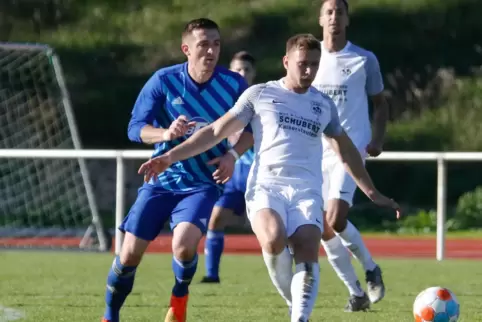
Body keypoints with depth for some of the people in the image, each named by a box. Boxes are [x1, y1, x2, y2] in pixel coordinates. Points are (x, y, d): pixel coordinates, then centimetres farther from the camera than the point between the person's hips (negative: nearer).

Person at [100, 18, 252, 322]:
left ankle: (180, 296, 6)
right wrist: (166, 133, -28)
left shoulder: (234, 84, -7)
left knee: (184, 245, -26)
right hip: (161, 179, 1)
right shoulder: (164, 80, -8)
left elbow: (252, 129, 5)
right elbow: (135, 128, -9)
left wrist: (232, 154, -14)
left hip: (203, 183, -1)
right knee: (130, 253, -1)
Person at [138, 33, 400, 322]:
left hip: (307, 191, 3)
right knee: (274, 241, -32)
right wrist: (170, 157, 0)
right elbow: (217, 131, 8)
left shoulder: (324, 105, 19)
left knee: (308, 253, -24)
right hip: (265, 187, -2)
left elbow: (346, 150, 32)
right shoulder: (259, 95, 10)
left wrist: (373, 193, 32)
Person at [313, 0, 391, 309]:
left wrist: (378, 138, -6)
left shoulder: (365, 60, 1)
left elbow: (380, 102, 10)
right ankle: (356, 292, 16)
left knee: (335, 219, -22)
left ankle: (371, 269, 3)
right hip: (316, 151, 4)